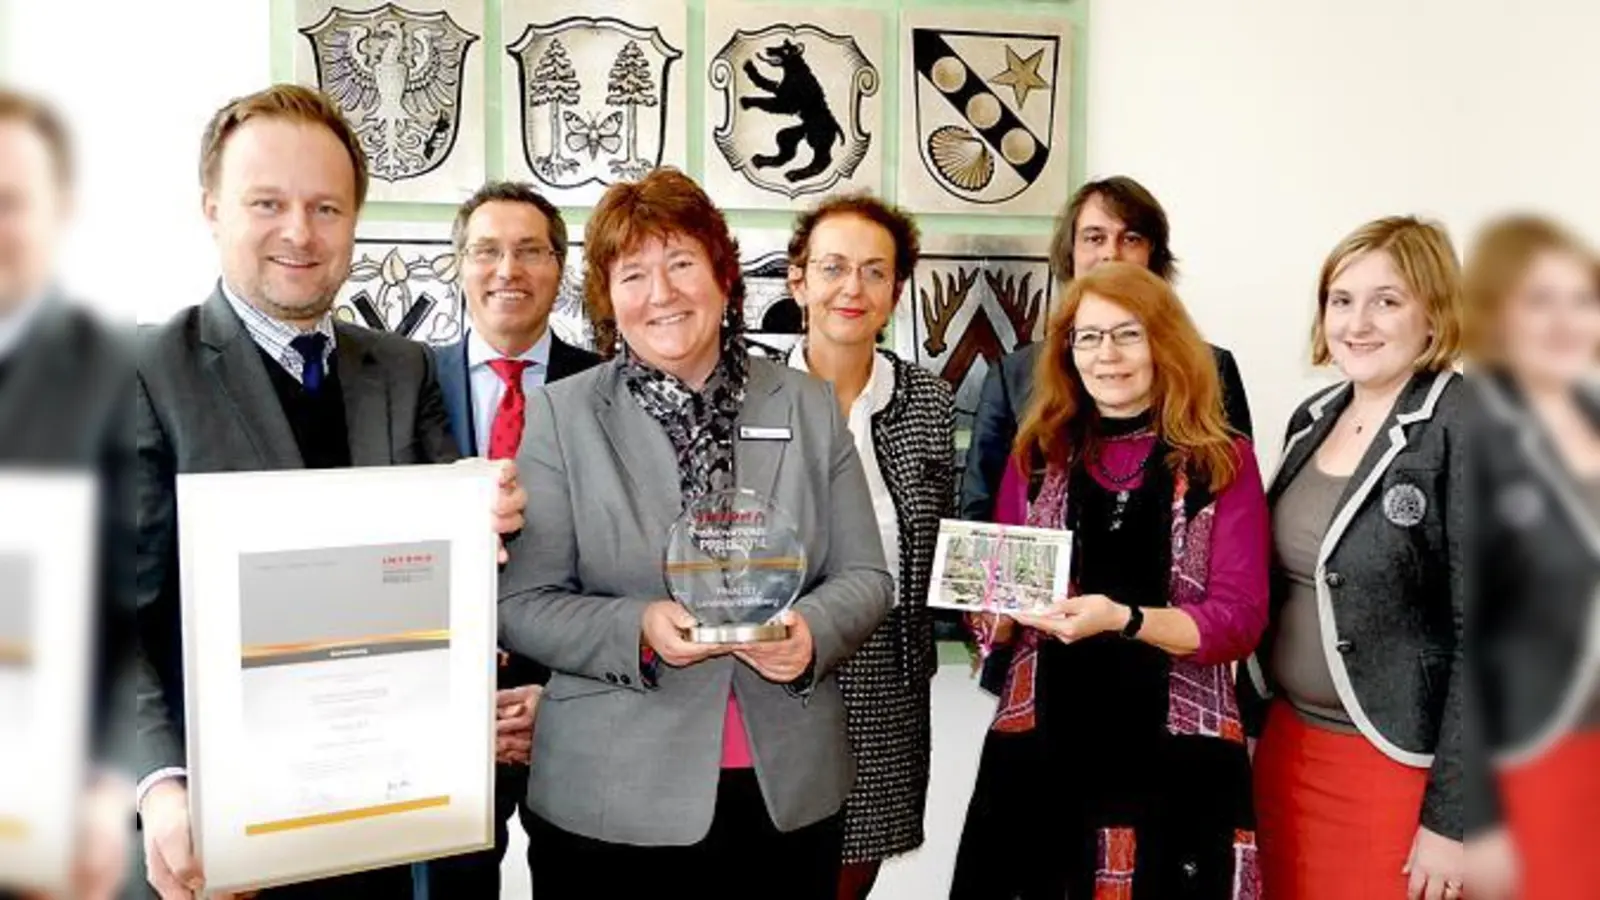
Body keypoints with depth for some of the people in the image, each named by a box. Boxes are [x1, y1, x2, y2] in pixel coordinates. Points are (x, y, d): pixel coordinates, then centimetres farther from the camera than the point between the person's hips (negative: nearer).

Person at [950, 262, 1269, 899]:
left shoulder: (1223, 461, 1)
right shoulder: (1037, 457, 8)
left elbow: (1239, 621, -5)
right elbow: (992, 621, 13)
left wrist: (1122, 618, -21)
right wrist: (1004, 608, -10)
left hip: (1176, 755, -2)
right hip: (1040, 745, 2)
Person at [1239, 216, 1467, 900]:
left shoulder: (1470, 430, -14)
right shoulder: (1313, 417, 6)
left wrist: (1452, 816, -17)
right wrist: (1252, 723, 13)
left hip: (1403, 762, -6)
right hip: (1288, 743, 6)